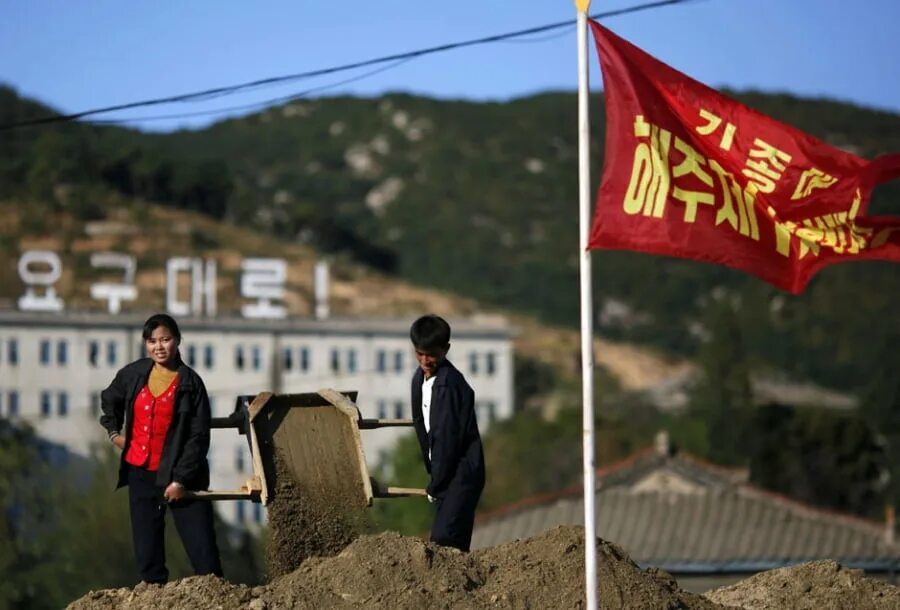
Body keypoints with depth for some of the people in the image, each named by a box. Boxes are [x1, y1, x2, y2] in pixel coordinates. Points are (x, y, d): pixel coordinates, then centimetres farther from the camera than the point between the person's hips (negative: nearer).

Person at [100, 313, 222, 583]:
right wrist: (114, 431, 17)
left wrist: (181, 479, -14)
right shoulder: (134, 374, 4)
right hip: (140, 472, 4)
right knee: (147, 550, 6)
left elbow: (198, 437, -9)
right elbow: (109, 400, 26)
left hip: (180, 475, -4)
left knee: (203, 548, -7)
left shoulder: (190, 383, -7)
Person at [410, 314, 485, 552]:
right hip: (444, 473, 9)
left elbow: (448, 438, -18)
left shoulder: (449, 384, -18)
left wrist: (435, 485, -11)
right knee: (454, 542, 9)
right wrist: (433, 475, 14)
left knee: (443, 538, -19)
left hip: (461, 472, -9)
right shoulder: (420, 379, 10)